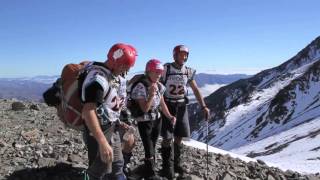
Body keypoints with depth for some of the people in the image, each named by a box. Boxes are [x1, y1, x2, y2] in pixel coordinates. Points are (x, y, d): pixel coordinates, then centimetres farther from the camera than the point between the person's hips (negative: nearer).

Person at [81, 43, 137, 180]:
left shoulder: (113, 75, 6)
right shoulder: (98, 78, -25)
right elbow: (88, 111, -33)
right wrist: (103, 142, -37)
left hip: (112, 129, 9)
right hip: (99, 131, -9)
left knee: (117, 165, 21)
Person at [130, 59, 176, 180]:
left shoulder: (159, 86, 0)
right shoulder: (140, 86, -21)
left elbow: (162, 104, 7)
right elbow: (145, 109, -23)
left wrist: (169, 117, -6)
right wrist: (151, 94, -33)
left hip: (157, 120, 6)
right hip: (145, 122, -6)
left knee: (152, 148, 17)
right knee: (149, 150, 0)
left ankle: (148, 169, 36)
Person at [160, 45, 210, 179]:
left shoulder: (188, 72, 0)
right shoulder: (165, 69, -13)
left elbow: (196, 90, 3)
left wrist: (203, 106, -6)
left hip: (181, 105, 4)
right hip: (167, 105, -4)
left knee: (179, 138, 9)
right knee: (167, 138, -4)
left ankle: (176, 164, 26)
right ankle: (167, 167, 14)